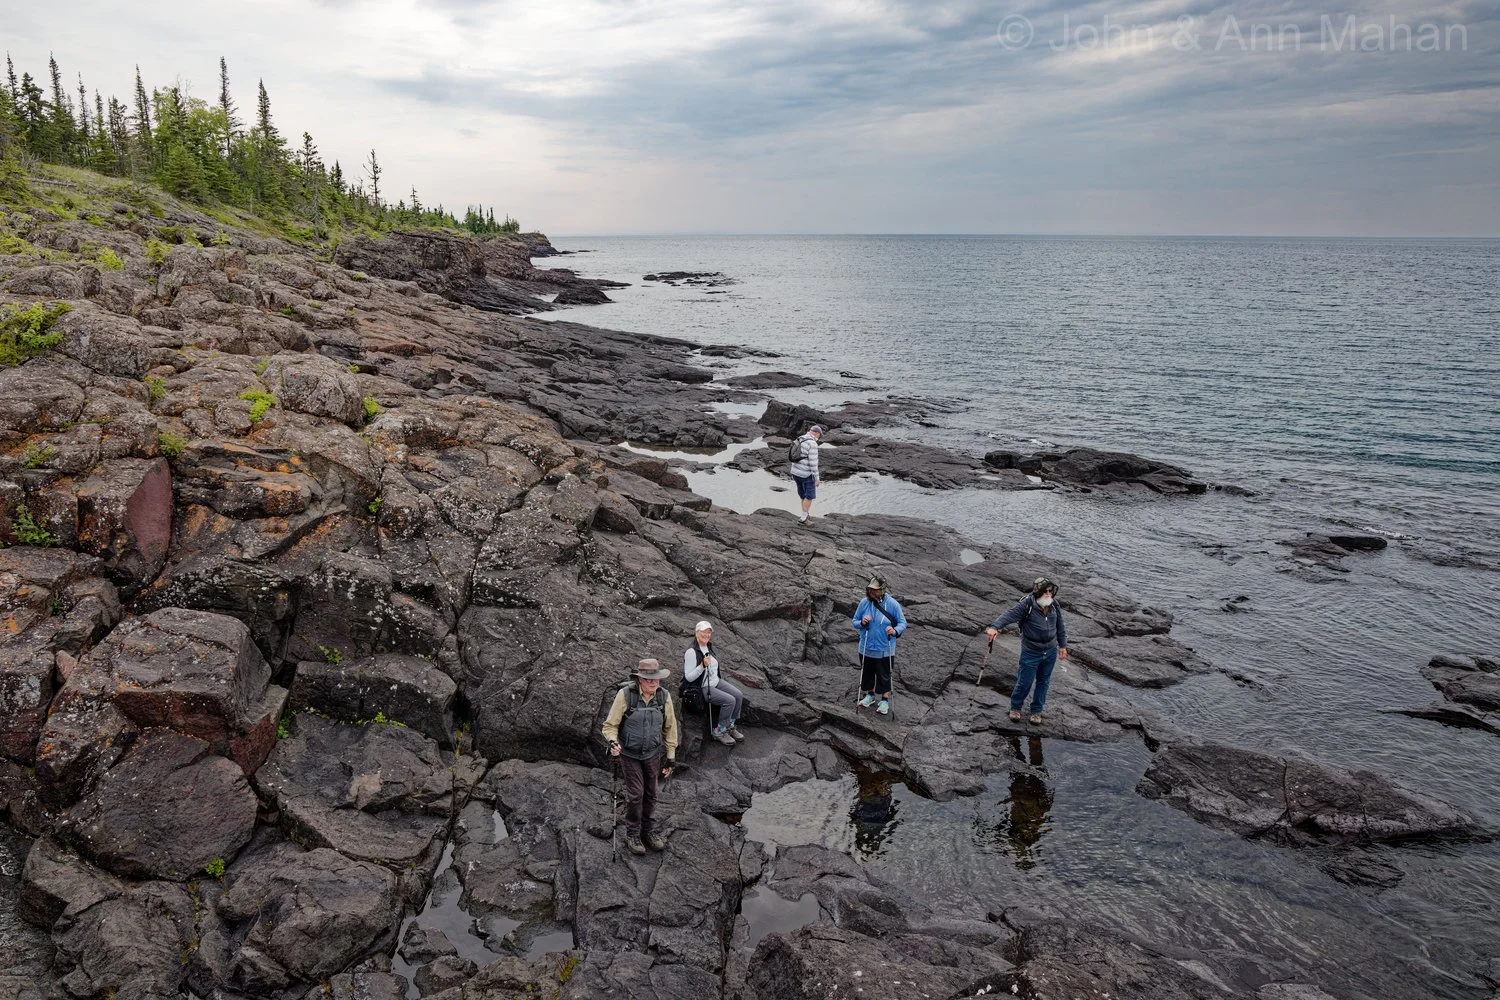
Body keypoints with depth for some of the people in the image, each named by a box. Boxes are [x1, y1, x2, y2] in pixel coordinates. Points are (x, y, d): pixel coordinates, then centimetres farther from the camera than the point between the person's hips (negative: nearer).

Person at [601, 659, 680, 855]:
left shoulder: (664, 697, -10)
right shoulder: (625, 695, -20)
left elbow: (670, 728, 2)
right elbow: (610, 725, -10)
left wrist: (671, 758, 5)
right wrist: (613, 743, -29)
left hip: (653, 754, 3)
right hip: (630, 754, -3)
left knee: (650, 794, 13)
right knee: (635, 795, 0)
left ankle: (648, 830, 31)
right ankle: (632, 834, 19)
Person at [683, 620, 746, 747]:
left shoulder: (708, 647, 4)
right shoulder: (691, 652, -22)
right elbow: (688, 677, -23)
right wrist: (703, 665, -33)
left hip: (716, 681, 8)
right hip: (702, 688, -8)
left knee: (739, 695, -7)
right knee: (729, 700, -22)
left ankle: (730, 726, 10)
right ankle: (719, 732, -5)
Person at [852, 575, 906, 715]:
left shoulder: (892, 604, -13)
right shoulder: (864, 603, -6)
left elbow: (902, 622, -7)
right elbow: (854, 621, 3)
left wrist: (895, 631, -28)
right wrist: (861, 623, -20)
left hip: (884, 649, -3)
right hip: (866, 648, 3)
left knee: (884, 676, 8)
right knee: (867, 673, 19)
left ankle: (885, 700, 26)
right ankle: (870, 695, 42)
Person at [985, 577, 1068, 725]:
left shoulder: (1054, 606, -3)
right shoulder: (1026, 605, -21)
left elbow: (1060, 627, 10)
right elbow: (1009, 616, -32)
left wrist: (1062, 646, 14)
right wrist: (994, 627, -49)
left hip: (1050, 652, 5)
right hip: (1031, 653, -5)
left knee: (1043, 681, 16)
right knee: (1025, 682, 5)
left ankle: (1037, 711, 35)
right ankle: (1015, 708, 31)